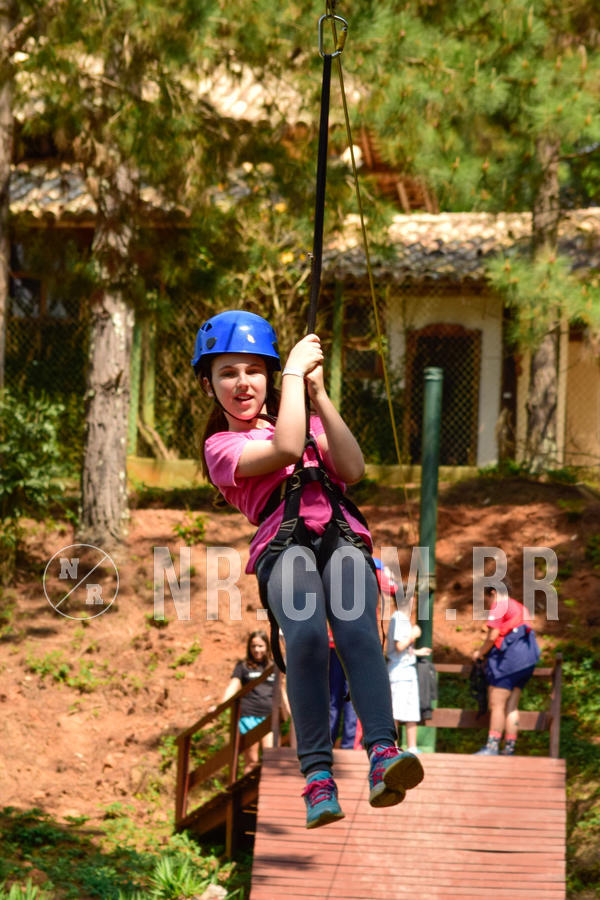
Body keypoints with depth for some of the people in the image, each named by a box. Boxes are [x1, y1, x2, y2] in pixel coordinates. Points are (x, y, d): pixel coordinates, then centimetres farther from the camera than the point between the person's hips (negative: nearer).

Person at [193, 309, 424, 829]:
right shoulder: (221, 446, 17)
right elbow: (284, 449, -5)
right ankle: (318, 775, -36)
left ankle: (383, 755, -47)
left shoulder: (306, 421, 30)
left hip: (341, 535, 2)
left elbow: (353, 469, 10)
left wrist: (318, 393, 8)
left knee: (357, 629, -31)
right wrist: (295, 372, 5)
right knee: (306, 634, -35)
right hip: (282, 545, -2)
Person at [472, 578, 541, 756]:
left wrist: (480, 652, 6)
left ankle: (492, 747, -11)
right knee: (512, 706, 9)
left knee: (497, 705, -8)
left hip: (508, 658, -9)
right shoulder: (520, 607, 23)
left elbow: (493, 636, -11)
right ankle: (509, 748, 6)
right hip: (527, 659, 9)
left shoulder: (499, 605, -3)